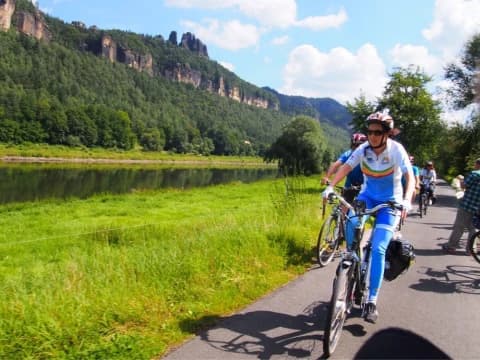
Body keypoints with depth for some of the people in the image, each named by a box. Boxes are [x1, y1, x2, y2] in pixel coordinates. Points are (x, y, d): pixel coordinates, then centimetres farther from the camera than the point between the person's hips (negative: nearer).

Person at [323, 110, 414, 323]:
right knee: (351, 222, -31)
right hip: (367, 195, 3)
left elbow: (410, 177, -27)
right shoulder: (363, 149, -11)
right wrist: (330, 187, -33)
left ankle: (371, 301, -8)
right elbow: (345, 168, -16)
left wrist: (406, 200, -45)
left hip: (390, 201, -3)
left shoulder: (396, 150, -19)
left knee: (378, 249, -15)